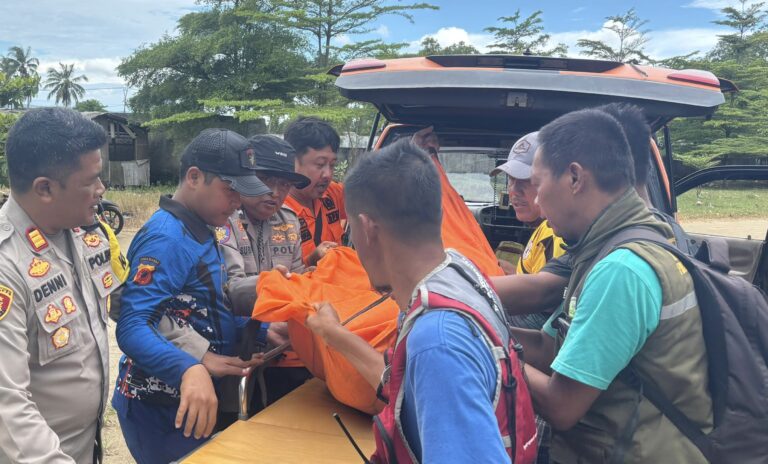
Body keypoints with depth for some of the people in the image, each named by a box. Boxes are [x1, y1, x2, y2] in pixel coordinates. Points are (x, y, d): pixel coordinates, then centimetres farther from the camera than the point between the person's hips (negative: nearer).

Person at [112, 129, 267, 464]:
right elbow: (131, 328, -30)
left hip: (198, 397, 9)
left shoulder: (200, 232, 7)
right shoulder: (167, 238, -22)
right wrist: (190, 370, -45)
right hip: (164, 409, -9)